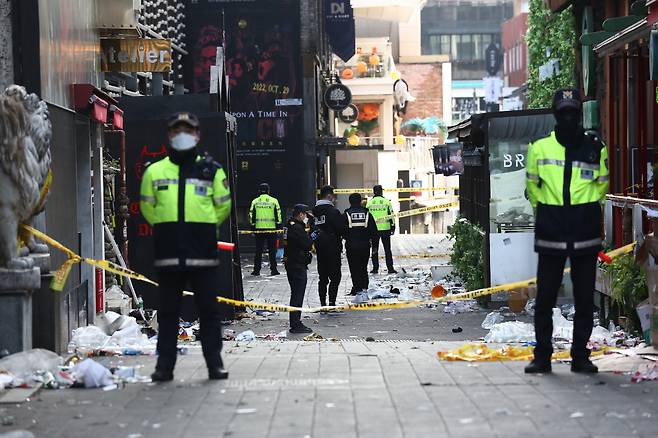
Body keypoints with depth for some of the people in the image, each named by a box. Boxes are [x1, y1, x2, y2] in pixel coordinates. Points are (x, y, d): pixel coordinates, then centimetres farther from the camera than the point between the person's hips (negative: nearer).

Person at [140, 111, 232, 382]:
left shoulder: (212, 170, 6)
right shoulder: (155, 171, 8)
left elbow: (222, 207, 14)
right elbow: (148, 208, 17)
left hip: (203, 252, -1)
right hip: (168, 254, 1)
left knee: (209, 310, 2)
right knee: (168, 311, 6)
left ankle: (215, 362, 9)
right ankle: (164, 364, 12)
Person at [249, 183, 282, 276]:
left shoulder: (255, 201, 5)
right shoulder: (274, 201, 1)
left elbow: (251, 215, 5)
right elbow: (278, 214, -1)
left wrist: (252, 226, 10)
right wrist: (278, 225, 5)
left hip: (259, 229, 1)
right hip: (271, 229, -1)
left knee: (258, 250, 6)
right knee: (272, 250, 4)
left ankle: (256, 270, 5)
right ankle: (273, 269, 3)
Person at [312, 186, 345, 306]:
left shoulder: (315, 210, 10)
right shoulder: (332, 210, -13)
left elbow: (312, 228, 12)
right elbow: (341, 228, -13)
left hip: (319, 247, 7)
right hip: (332, 247, -7)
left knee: (323, 277, 11)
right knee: (335, 276, -3)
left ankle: (323, 304, 12)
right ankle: (331, 303, -11)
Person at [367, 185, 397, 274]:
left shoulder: (369, 203, 1)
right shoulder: (386, 201, -2)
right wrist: (393, 227, 5)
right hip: (385, 229, 0)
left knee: (375, 250, 8)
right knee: (387, 249, 6)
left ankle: (375, 268, 6)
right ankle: (390, 268, 4)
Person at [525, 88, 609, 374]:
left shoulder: (595, 147, 5)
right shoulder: (539, 148, 4)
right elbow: (531, 184, 17)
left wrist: (586, 208, 10)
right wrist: (543, 208, 10)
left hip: (585, 232, 1)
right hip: (550, 232, -1)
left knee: (584, 297, 5)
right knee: (544, 297, 1)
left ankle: (580, 356, 14)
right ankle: (542, 356, 10)